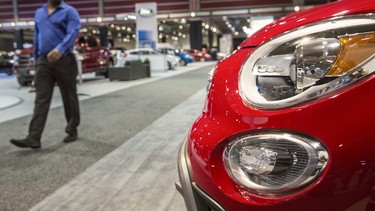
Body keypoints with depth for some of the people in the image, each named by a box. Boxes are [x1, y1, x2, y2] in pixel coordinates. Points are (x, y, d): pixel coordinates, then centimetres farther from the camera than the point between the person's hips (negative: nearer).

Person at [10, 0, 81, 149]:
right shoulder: (39, 13, 19)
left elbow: (73, 33, -17)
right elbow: (37, 36, 24)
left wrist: (60, 49, -34)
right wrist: (36, 58, 22)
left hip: (64, 60, -4)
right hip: (43, 61, 5)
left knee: (69, 97, 6)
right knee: (41, 99, -2)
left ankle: (72, 130, 21)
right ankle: (33, 138, -5)